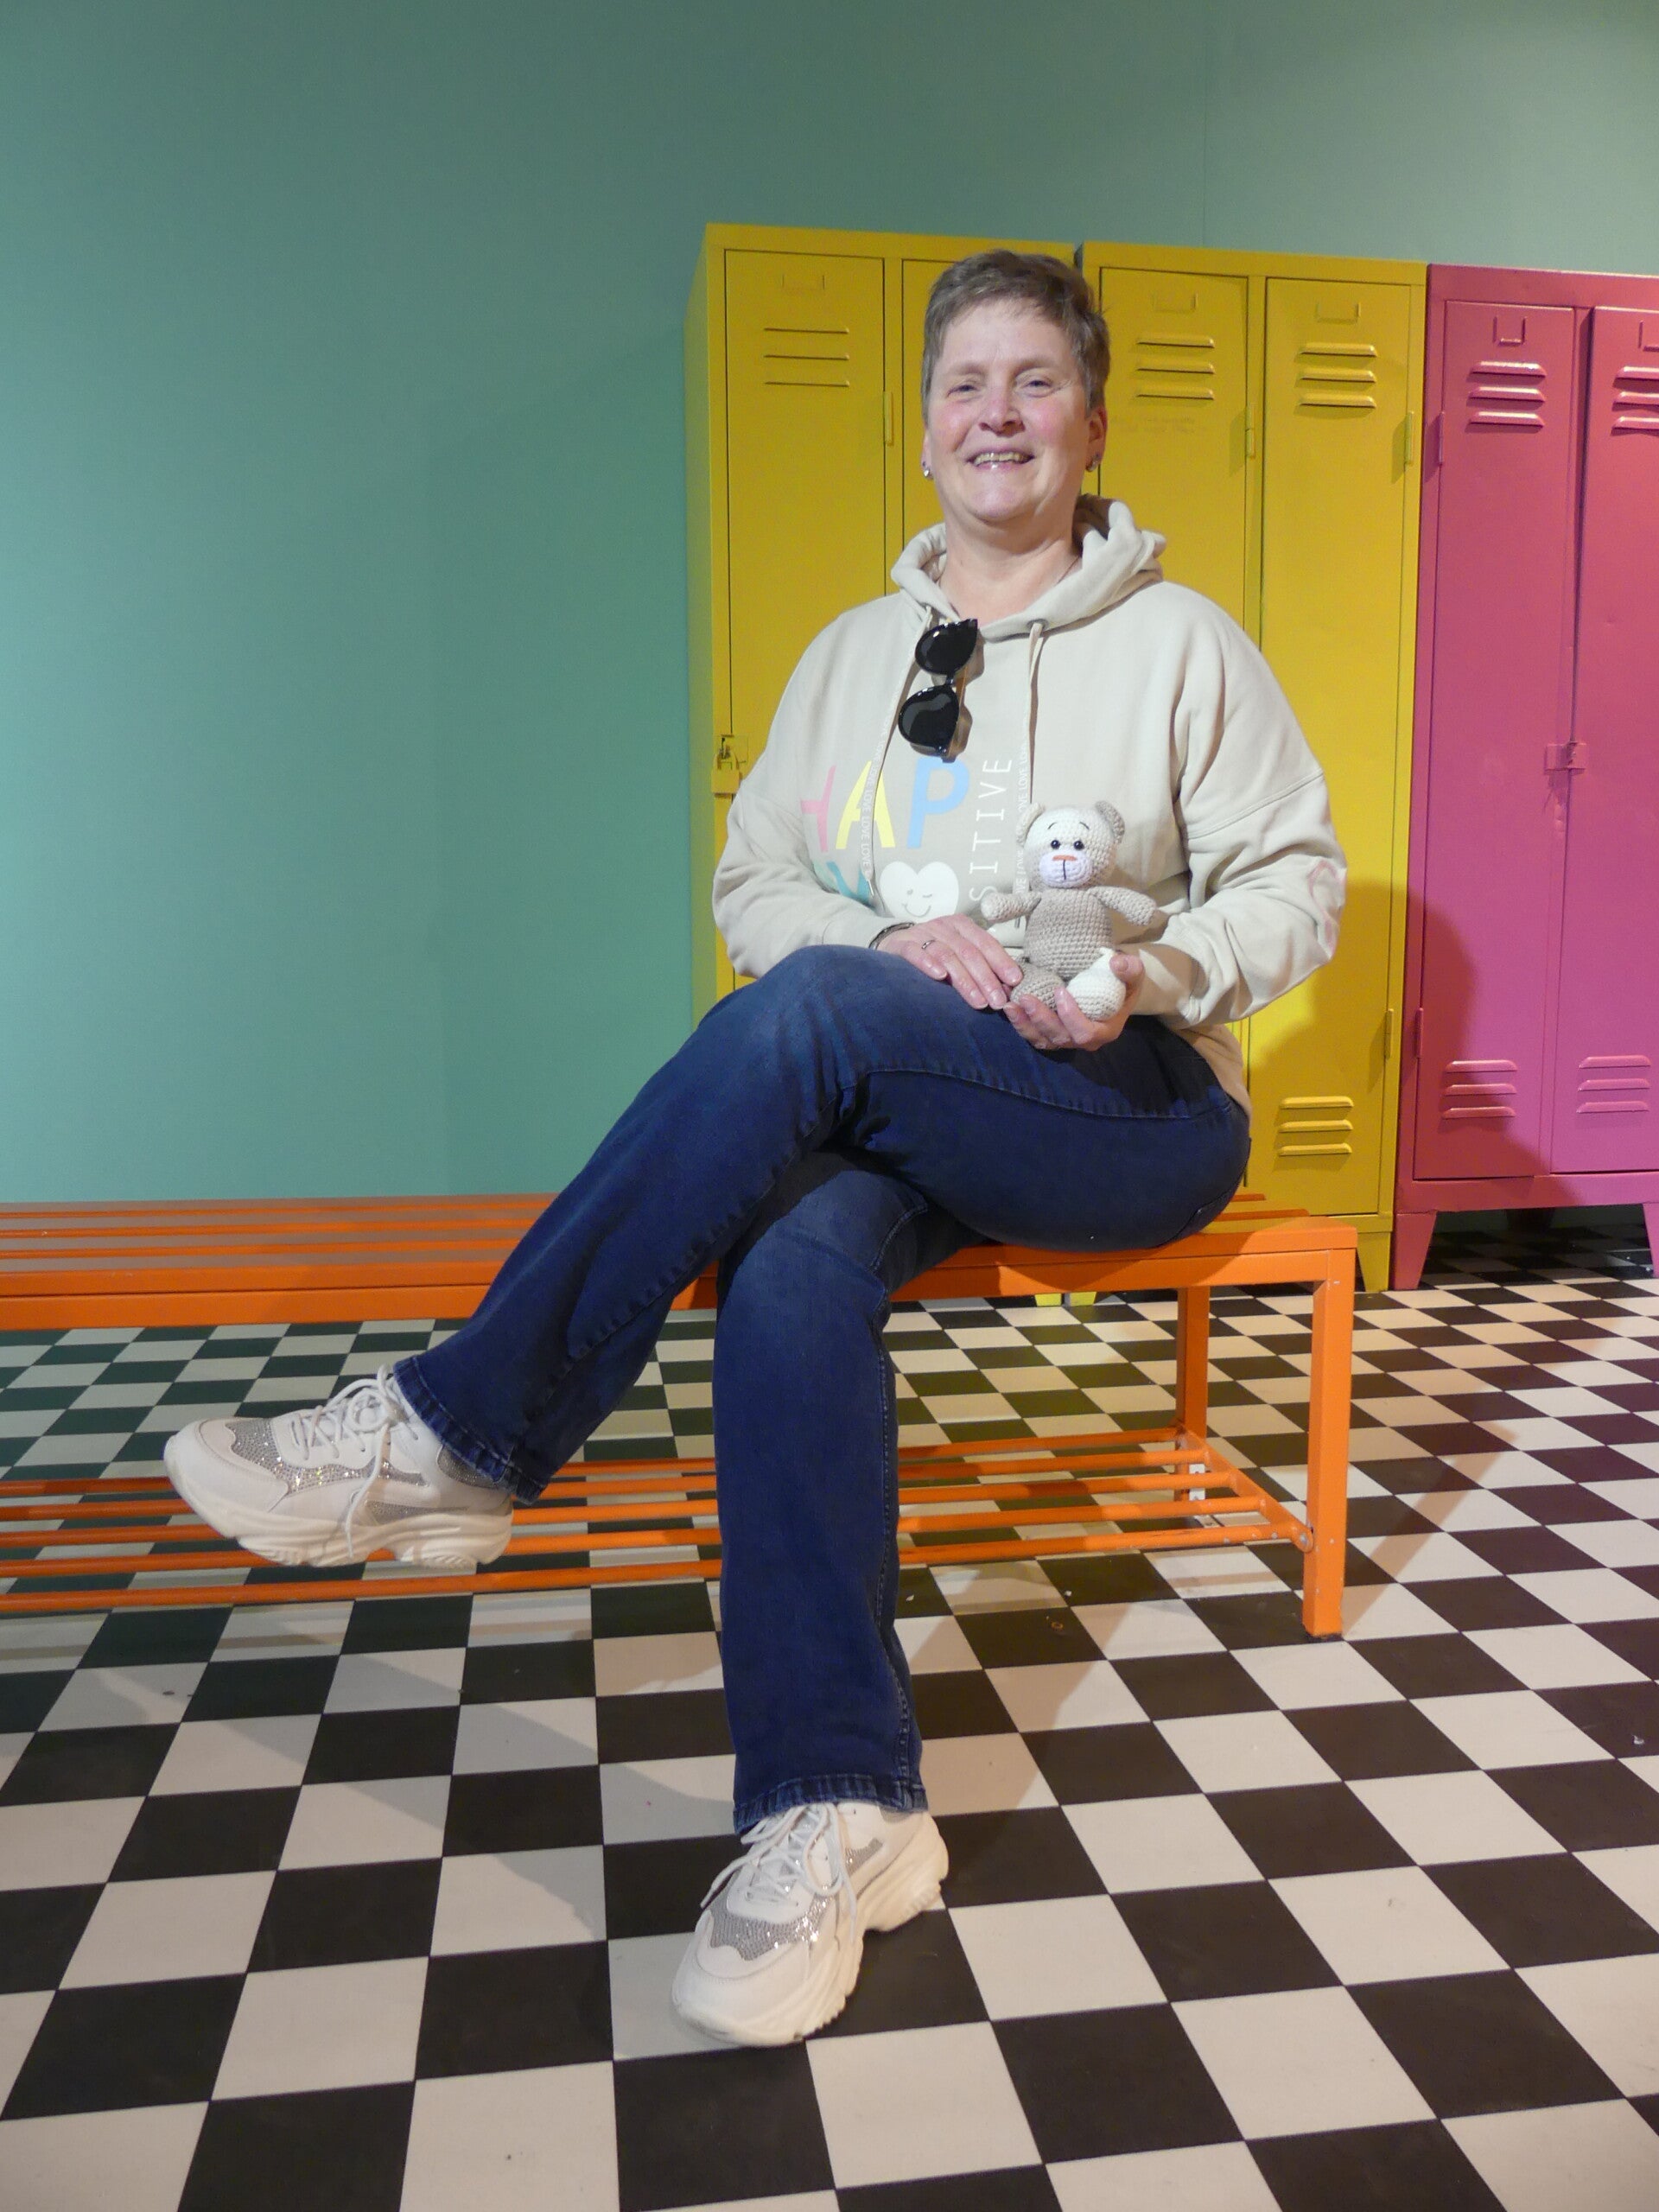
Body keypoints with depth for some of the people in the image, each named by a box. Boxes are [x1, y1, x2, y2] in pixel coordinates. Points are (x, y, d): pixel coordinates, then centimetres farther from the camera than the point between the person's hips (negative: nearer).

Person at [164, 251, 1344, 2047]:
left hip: (1135, 1112, -3)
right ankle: (840, 1811, -25)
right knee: (790, 1271, -33)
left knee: (808, 1014, -33)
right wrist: (899, 941, -9)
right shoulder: (853, 651, 16)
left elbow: (1291, 883, 4)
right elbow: (751, 882, 12)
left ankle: (458, 1436, -25)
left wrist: (1151, 974, -16)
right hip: (890, 1113, 3)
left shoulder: (1181, 644, 6)